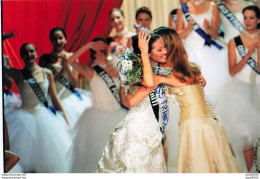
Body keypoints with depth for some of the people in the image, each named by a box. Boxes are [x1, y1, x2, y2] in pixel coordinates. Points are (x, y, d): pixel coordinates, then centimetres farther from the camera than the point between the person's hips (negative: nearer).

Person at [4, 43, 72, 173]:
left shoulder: (47, 73, 4)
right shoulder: (18, 74, -1)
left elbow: (55, 99, 9)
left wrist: (66, 121, 9)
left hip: (45, 117, 2)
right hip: (25, 118, -2)